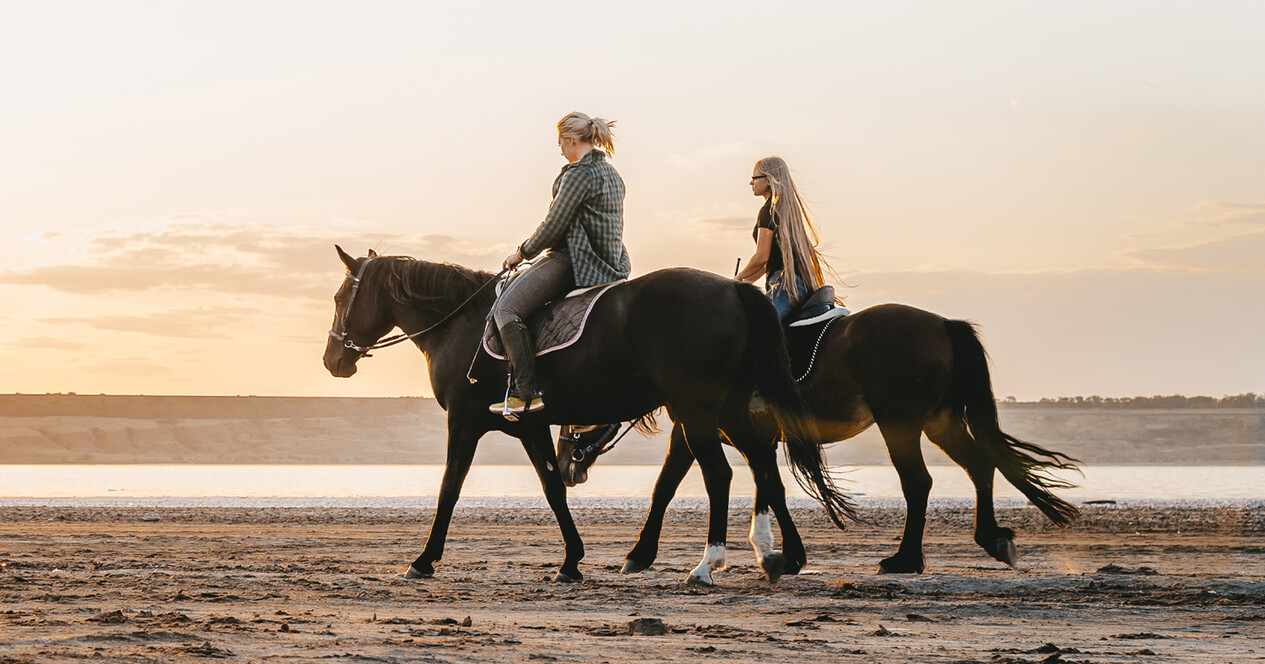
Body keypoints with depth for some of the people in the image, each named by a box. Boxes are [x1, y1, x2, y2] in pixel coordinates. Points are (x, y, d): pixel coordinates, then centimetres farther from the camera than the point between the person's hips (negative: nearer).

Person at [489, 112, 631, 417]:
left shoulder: (578, 174, -14)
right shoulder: (612, 175, 16)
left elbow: (554, 226, -16)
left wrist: (523, 252, 0)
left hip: (574, 262, -11)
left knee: (506, 309, -17)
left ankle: (527, 392, -25)